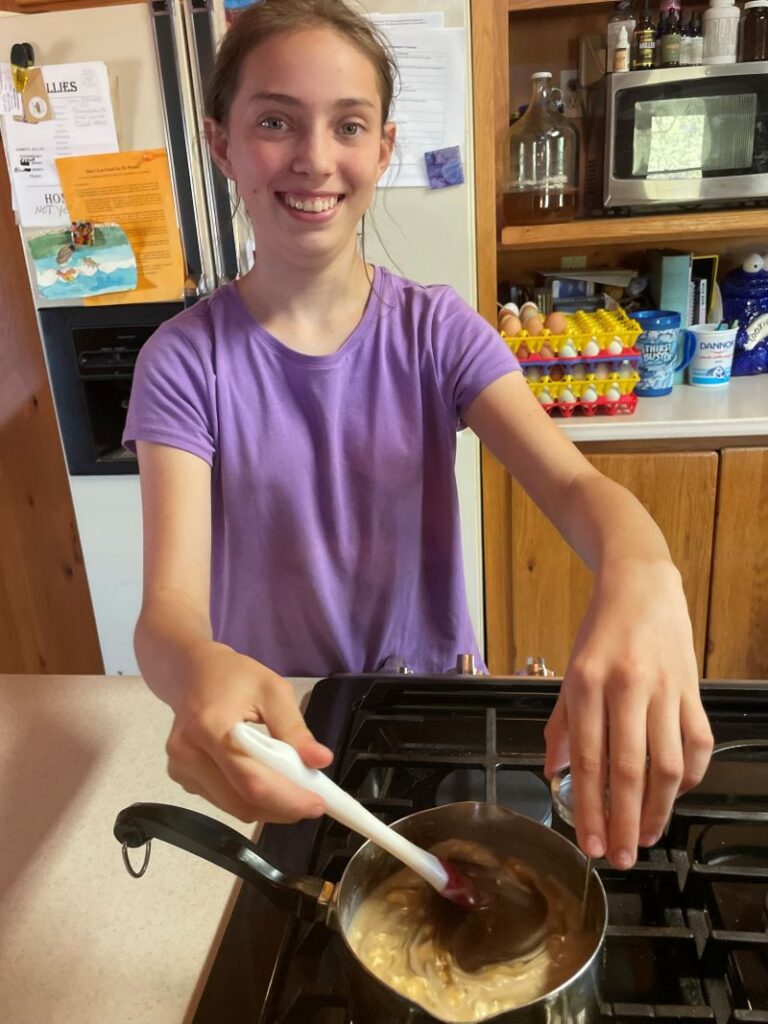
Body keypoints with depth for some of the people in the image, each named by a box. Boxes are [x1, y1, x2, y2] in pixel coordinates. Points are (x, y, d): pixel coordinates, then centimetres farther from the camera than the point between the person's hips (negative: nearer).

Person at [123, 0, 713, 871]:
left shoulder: (438, 332, -10)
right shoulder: (185, 361, -15)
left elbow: (573, 481, -24)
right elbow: (169, 603, -25)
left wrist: (640, 573, -48)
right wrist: (197, 669, -49)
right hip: (273, 732, -1)